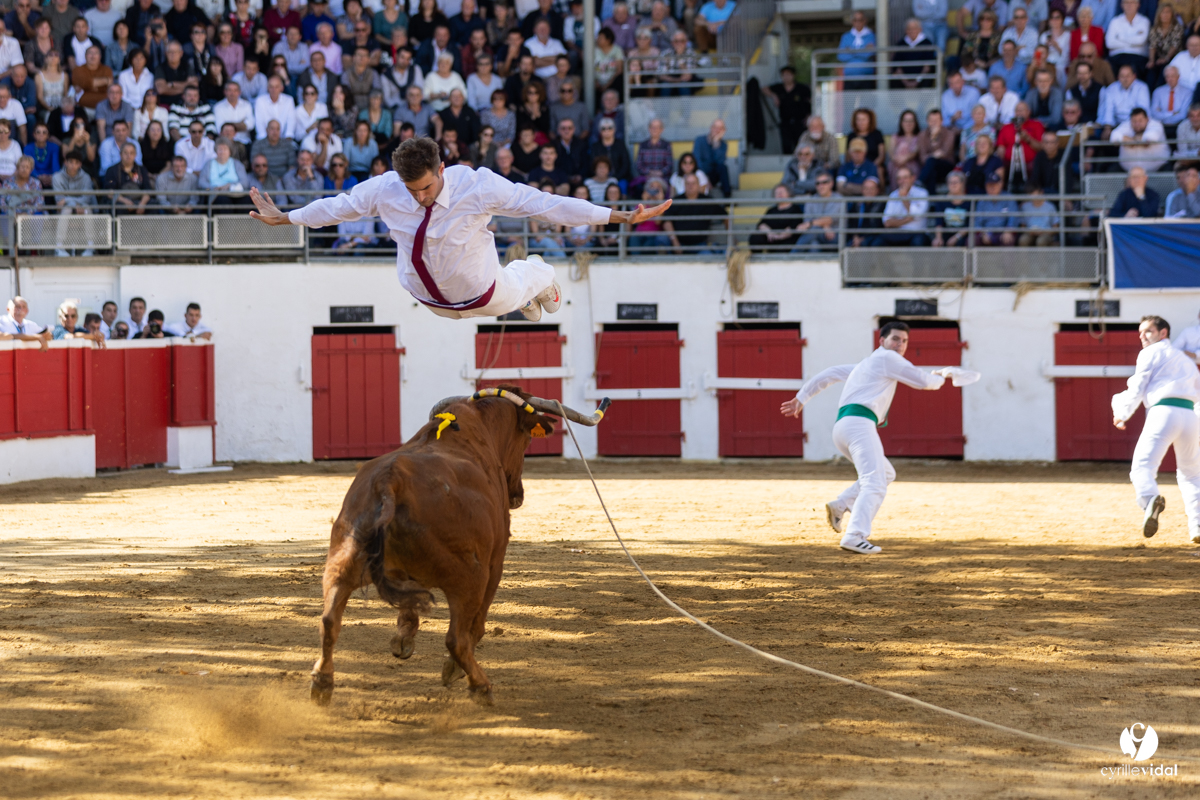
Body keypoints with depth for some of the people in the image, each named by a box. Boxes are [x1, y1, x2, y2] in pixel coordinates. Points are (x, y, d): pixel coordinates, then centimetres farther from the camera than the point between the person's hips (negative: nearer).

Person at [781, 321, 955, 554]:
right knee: (874, 484, -20)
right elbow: (923, 381, 2)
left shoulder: (865, 364, 30)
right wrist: (939, 379, 23)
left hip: (841, 429, 9)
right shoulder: (887, 358, 5)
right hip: (859, 423, -9)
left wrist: (802, 398, 30)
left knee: (886, 473, 25)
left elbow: (828, 375, 30)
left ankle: (840, 506, 9)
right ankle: (854, 536, -38)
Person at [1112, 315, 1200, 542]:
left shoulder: (1151, 353, 11)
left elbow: (1137, 387, 5)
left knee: (1143, 466, -17)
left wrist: (1123, 414, 15)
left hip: (1163, 412, -6)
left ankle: (1151, 499, -49)